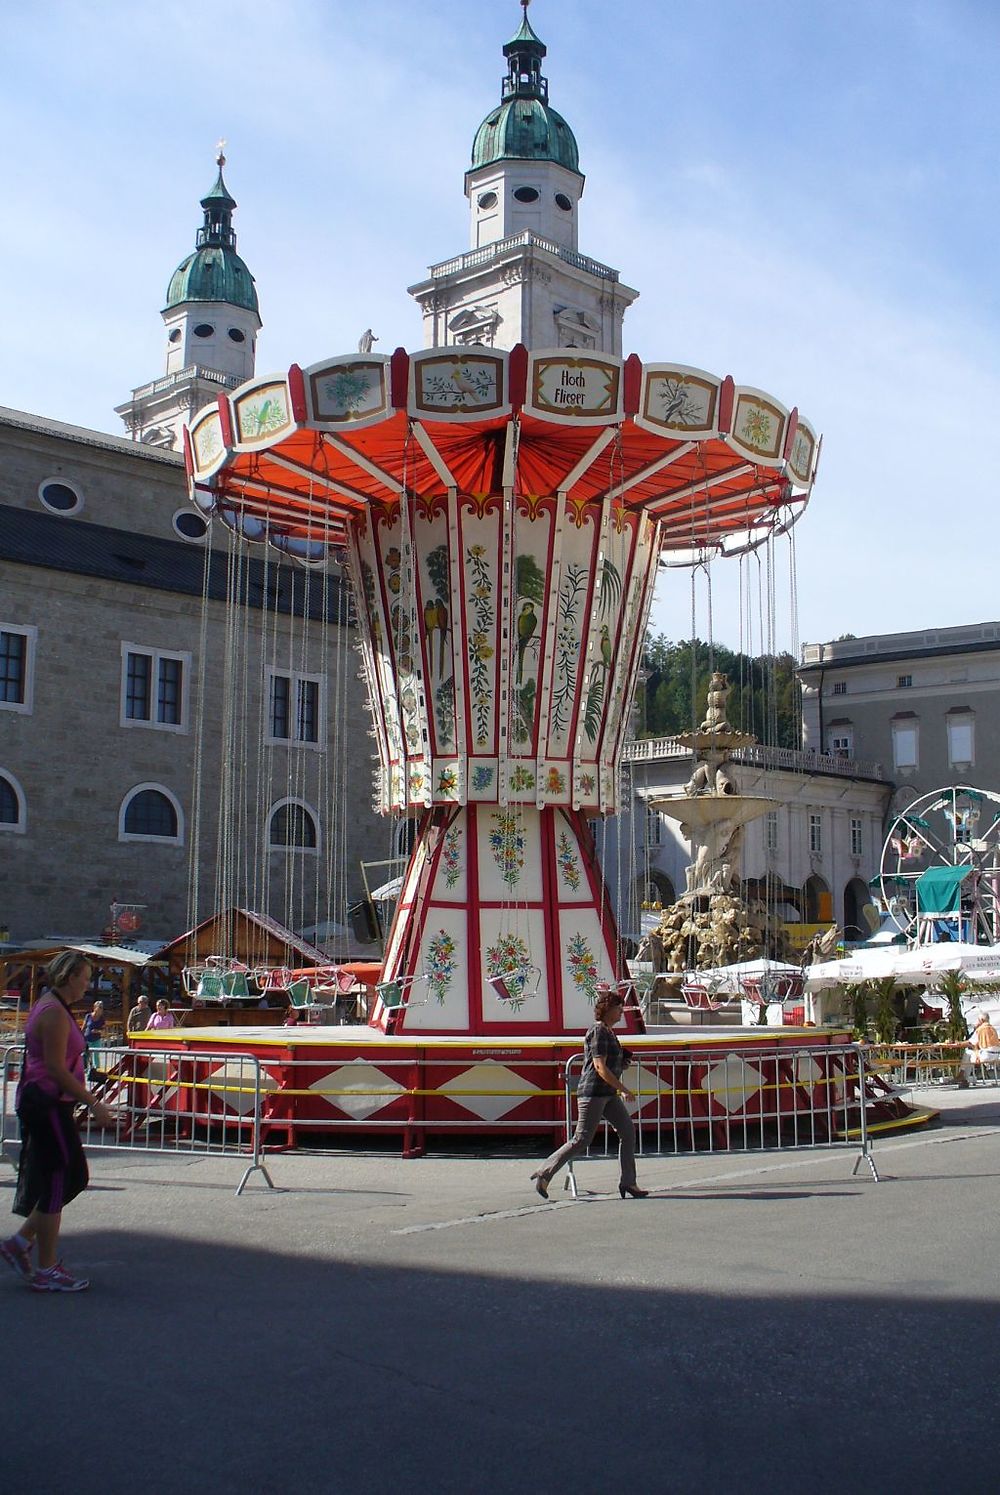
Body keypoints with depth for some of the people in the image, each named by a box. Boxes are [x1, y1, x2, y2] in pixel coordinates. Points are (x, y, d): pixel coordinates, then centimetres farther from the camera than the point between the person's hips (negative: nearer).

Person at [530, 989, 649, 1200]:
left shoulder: (608, 1031, 15)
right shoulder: (598, 1032, -15)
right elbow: (600, 1067, -22)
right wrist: (624, 1089, -19)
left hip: (608, 1094, 10)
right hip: (593, 1093, -10)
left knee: (628, 1131, 3)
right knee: (581, 1140, -7)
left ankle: (628, 1183, 5)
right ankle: (544, 1173, 2)